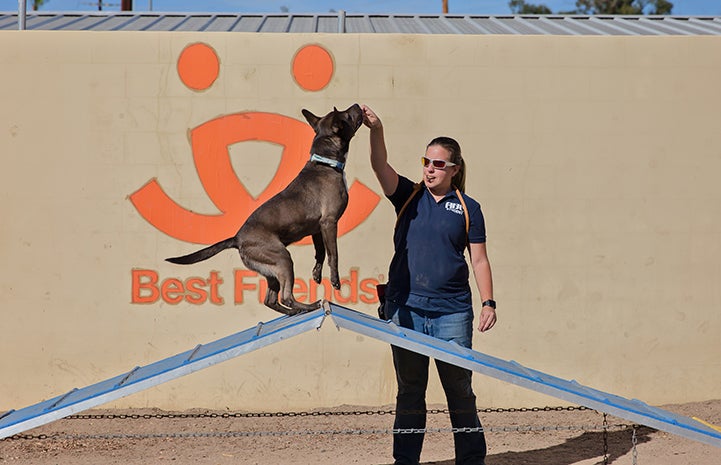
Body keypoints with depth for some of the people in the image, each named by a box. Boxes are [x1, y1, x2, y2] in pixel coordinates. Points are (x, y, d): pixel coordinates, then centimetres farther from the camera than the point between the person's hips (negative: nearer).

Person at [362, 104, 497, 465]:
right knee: (409, 390, 9)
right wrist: (376, 130, -26)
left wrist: (488, 303, -4)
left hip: (452, 312, -1)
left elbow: (479, 260, 5)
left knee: (460, 389, 4)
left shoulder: (467, 208, 4)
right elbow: (380, 166, -9)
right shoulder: (409, 197, 7)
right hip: (405, 309, 2)